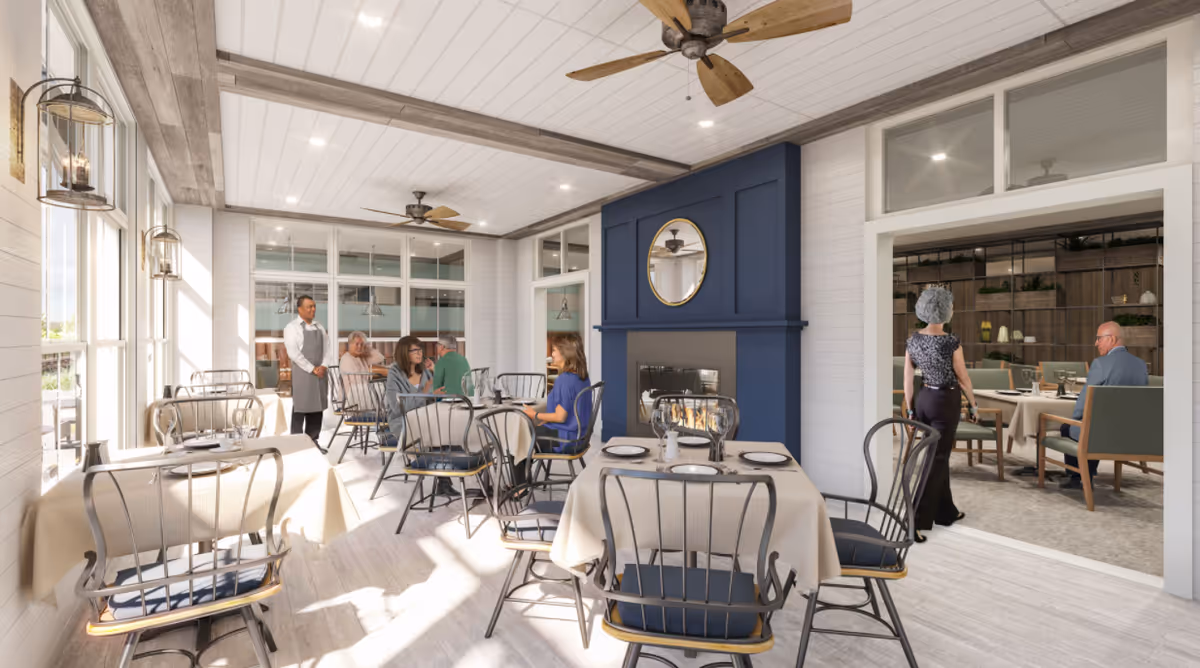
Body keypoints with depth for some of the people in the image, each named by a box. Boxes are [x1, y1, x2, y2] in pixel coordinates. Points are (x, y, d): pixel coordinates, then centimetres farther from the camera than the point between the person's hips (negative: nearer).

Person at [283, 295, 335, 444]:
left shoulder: (319, 327, 15)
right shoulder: (292, 327, -3)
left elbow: (328, 348, 12)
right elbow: (293, 353, -12)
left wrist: (324, 366, -5)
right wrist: (312, 369, -14)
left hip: (320, 373, 5)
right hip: (302, 373, -5)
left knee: (318, 407, 8)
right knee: (300, 408, -3)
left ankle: (312, 441, 17)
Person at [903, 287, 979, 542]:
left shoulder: (913, 340, 0)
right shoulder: (950, 342, -17)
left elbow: (907, 378, 3)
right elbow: (963, 378, -7)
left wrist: (909, 409, 10)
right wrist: (974, 405, 8)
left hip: (924, 399, 6)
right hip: (946, 401, -6)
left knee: (939, 455, 18)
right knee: (937, 459, -2)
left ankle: (946, 512, 31)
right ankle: (916, 521, -5)